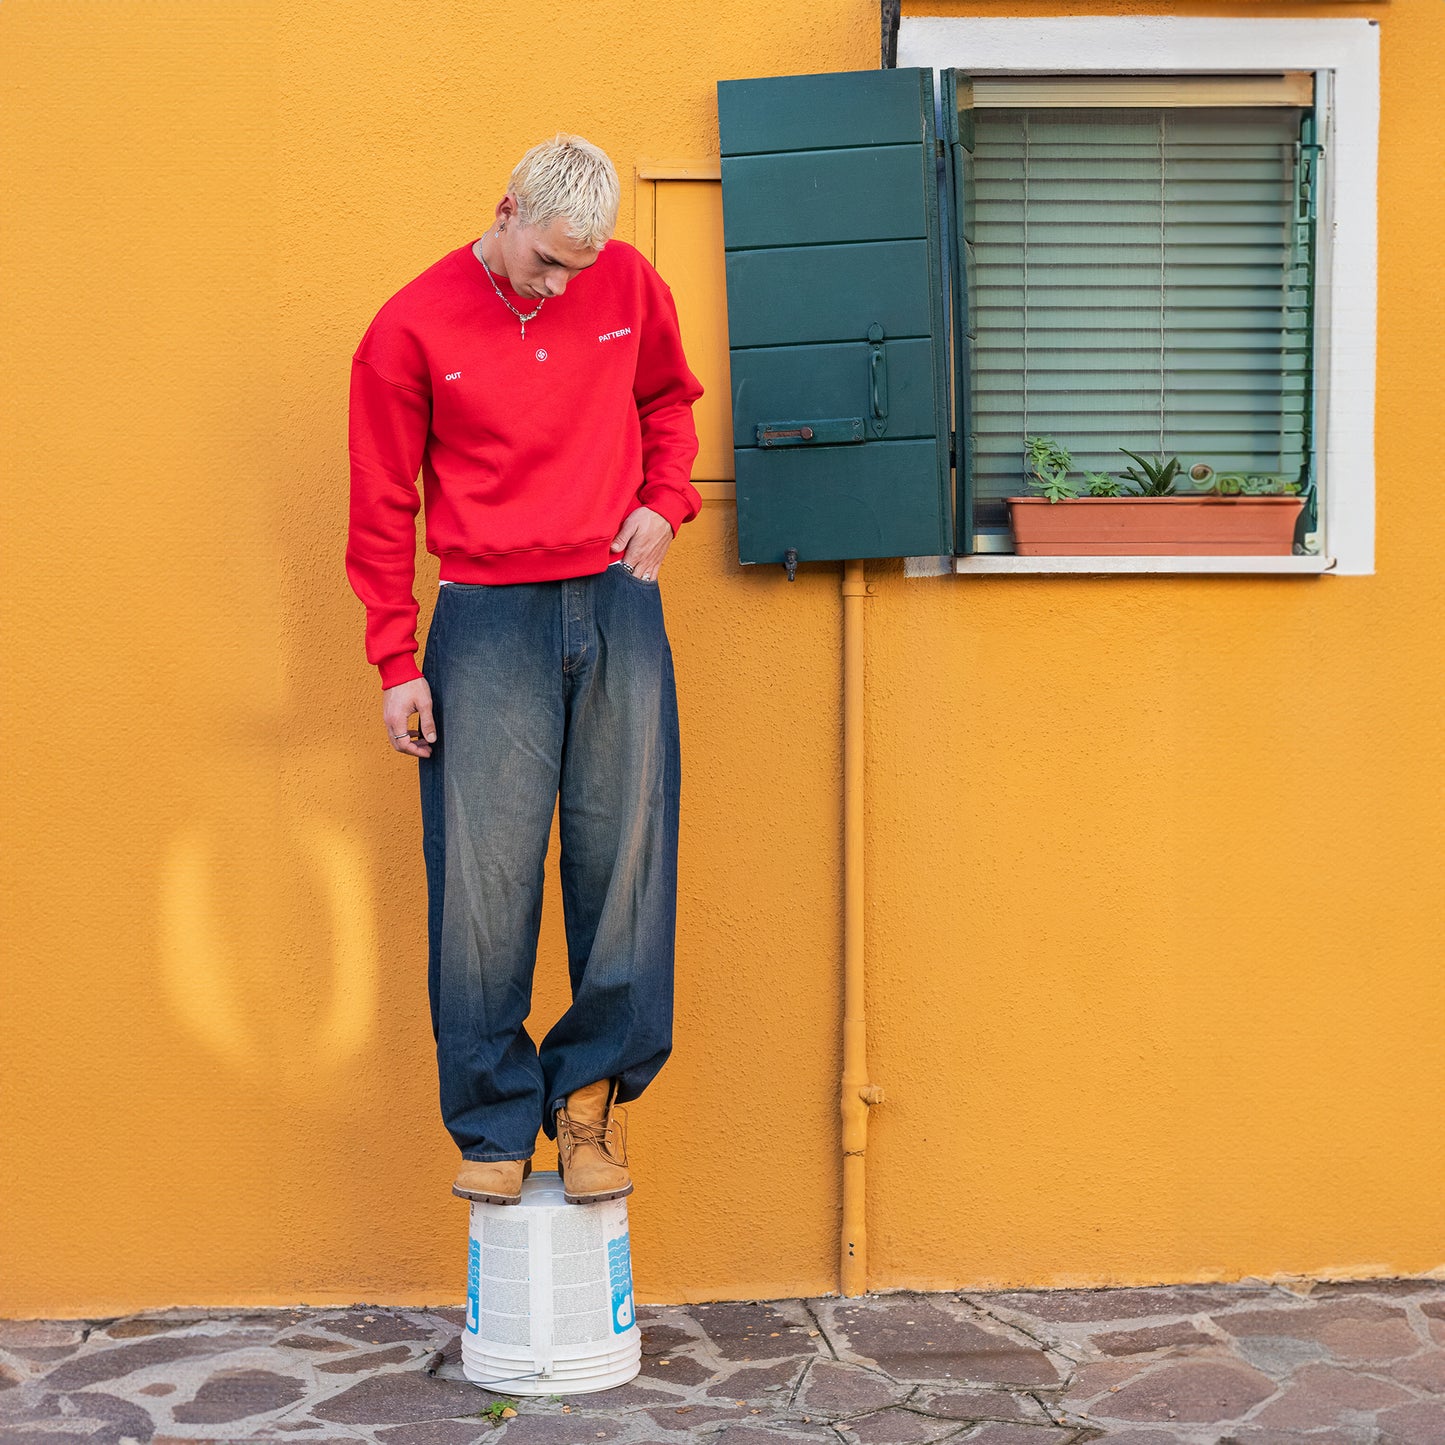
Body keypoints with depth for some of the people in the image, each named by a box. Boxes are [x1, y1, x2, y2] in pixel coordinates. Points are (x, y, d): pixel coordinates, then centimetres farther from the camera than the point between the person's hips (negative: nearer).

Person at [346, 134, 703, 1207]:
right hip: (488, 620, -2)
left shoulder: (629, 285, 6)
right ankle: (493, 1125, 6)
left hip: (617, 604, 3)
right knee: (483, 876, -5)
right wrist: (397, 663, 1)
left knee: (625, 860, 0)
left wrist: (664, 500, 5)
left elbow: (669, 399, 24)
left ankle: (591, 1091, 15)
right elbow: (382, 509, 3)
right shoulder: (412, 330, -2)